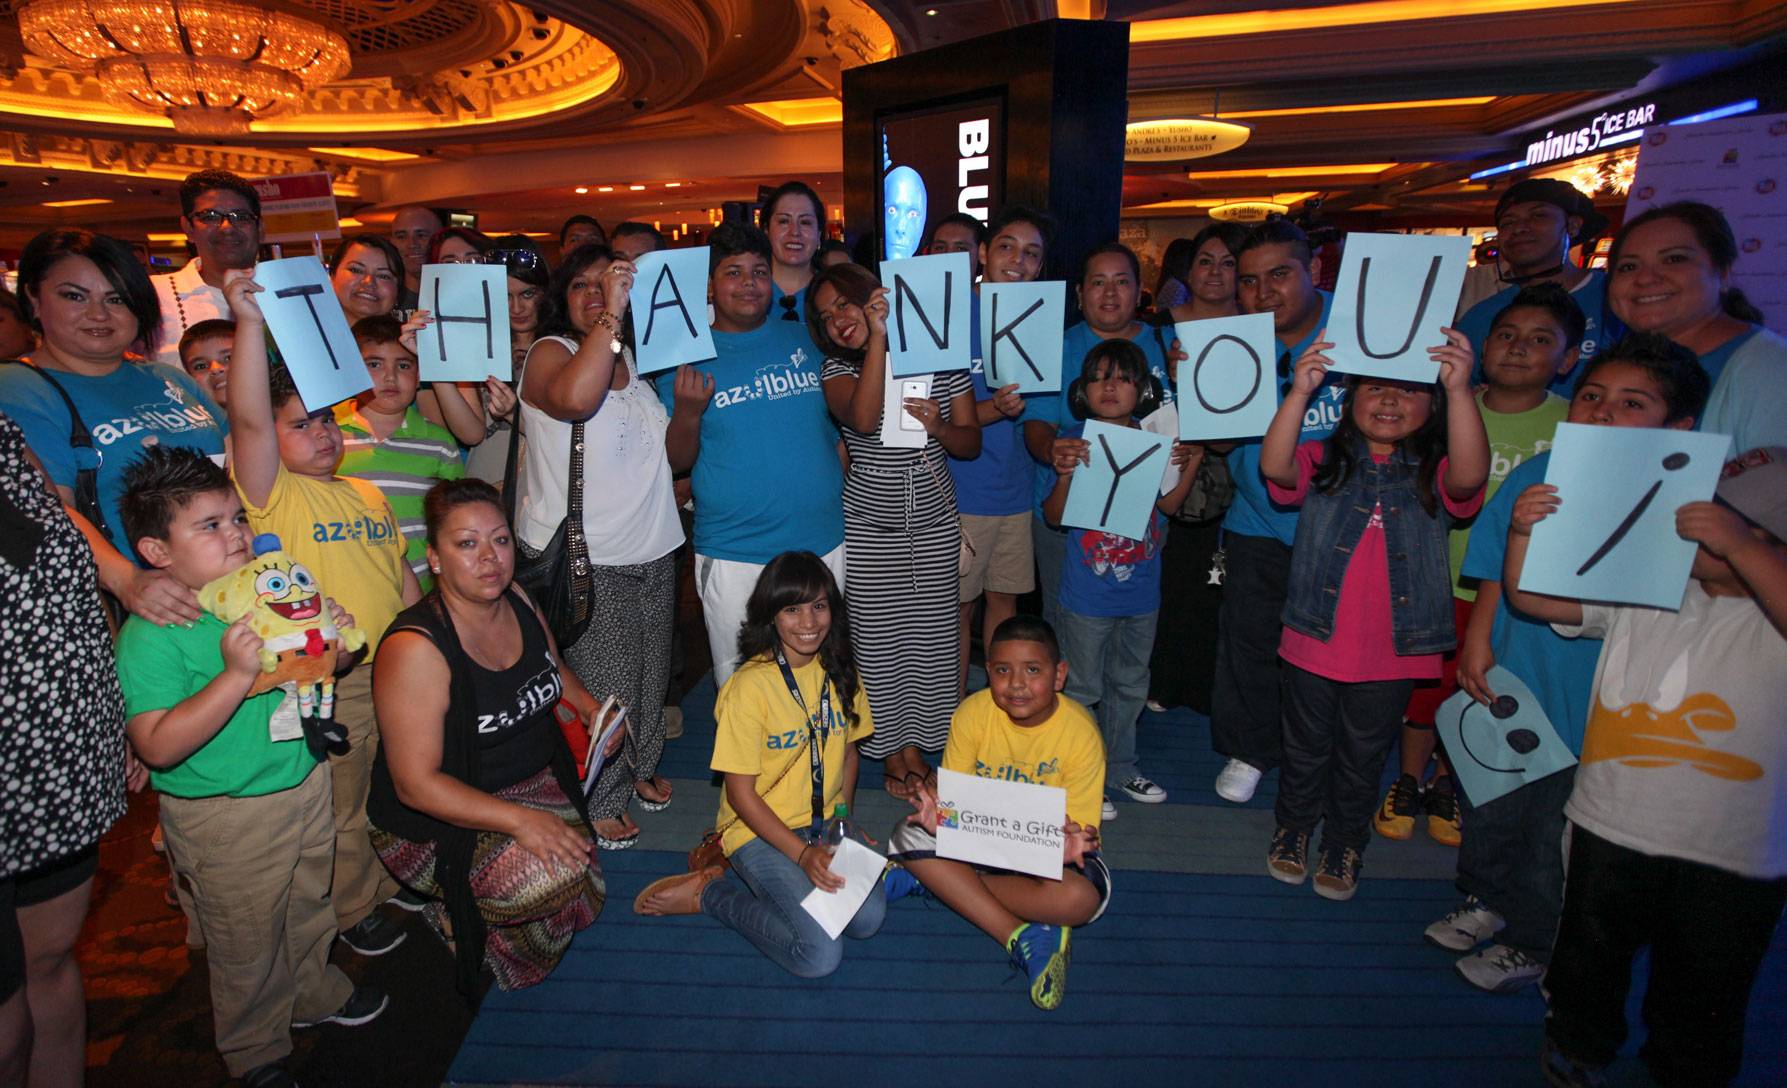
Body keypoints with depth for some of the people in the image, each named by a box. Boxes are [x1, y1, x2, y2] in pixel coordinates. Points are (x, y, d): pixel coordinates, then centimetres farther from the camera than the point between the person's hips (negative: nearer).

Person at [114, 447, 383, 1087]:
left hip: (306, 782, 6)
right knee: (247, 942, 13)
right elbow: (158, 747, -28)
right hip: (225, 815, -6)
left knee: (308, 909, 26)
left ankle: (314, 992, 51)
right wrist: (236, 675, -36)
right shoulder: (150, 635, -21)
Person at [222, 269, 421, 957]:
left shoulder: (368, 494, 9)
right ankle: (353, 908, 33)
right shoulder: (274, 494, -11)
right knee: (340, 810, 12)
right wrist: (250, 324, -36)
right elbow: (248, 418, -29)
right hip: (326, 686, -6)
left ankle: (396, 878, 44)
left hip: (396, 673, 6)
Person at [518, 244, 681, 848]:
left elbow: (672, 452, 22)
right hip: (585, 555, -7)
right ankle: (602, 800, 19)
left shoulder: (634, 359, 11)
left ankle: (641, 767, 40)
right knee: (601, 685, 0)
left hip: (653, 548, 7)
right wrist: (611, 317, -33)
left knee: (651, 672, 18)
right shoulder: (550, 352, -9)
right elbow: (574, 398, -35)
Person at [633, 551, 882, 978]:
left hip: (822, 823, 6)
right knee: (820, 954, -20)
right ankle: (708, 892, 2)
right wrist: (802, 853, -20)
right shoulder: (751, 686, -19)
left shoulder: (840, 672, 0)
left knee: (868, 918, -18)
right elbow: (740, 793, -15)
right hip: (759, 829, -6)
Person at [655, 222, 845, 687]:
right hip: (734, 556, -2)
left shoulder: (802, 339, 6)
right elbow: (678, 461, -2)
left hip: (823, 543, 2)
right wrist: (687, 412, -18)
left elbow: (846, 415, 15)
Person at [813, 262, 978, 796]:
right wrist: (878, 338, -28)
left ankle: (916, 744, 25)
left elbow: (970, 441, 4)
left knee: (932, 637, 7)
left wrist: (938, 427, -18)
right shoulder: (838, 368, -3)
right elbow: (862, 419, -27)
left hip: (935, 523, 2)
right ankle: (889, 748, 22)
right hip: (868, 526, -1)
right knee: (878, 638, 3)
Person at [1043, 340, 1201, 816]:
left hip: (1142, 592, 5)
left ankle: (1119, 764, 37)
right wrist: (1064, 473, -29)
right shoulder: (1074, 440, -11)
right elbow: (1054, 516, -12)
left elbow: (1168, 504, 8)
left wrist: (1191, 462, -6)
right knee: (1082, 688, 7)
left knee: (1130, 684, 20)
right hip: (1088, 594, -5)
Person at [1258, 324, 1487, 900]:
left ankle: (1345, 842, 40)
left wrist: (1460, 389, -37)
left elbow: (1470, 476, -26)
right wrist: (1300, 392, -36)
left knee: (1363, 756, 18)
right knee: (1305, 746, 19)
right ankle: (1294, 826, 42)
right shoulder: (1324, 461, -5)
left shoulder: (1434, 475, -4)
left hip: (1394, 652, 1)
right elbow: (1275, 467, -24)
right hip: (1314, 643, 0)